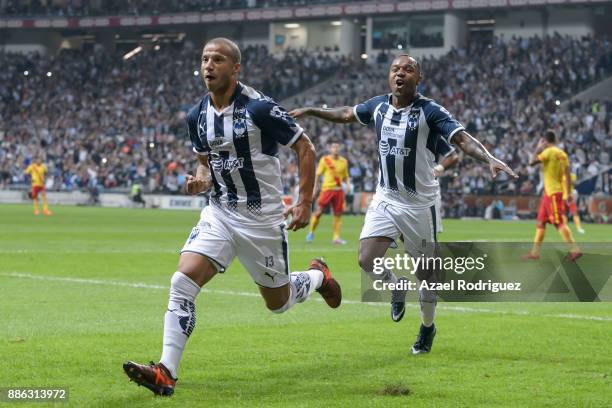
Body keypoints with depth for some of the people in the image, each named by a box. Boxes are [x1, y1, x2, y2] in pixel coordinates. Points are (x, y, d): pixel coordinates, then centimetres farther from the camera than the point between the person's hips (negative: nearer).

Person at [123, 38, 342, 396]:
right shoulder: (197, 117, 1)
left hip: (262, 219, -4)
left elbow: (305, 147, -8)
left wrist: (305, 202, -12)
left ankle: (318, 276, 45)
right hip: (220, 215, 4)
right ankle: (166, 373, -18)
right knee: (182, 283, -16)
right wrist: (200, 180, -5)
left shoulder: (258, 108, -17)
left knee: (278, 302, 11)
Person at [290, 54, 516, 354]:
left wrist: (489, 159, -41)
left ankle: (427, 328, 28)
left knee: (426, 272, 5)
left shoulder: (430, 111, -14)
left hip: (420, 203, -4)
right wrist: (310, 111, 25)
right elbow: (347, 114, 22)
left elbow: (462, 139, -24)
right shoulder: (378, 106, 2)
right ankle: (395, 288, 23)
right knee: (367, 260, -11)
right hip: (385, 200, 4)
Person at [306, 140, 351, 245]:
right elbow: (318, 175, 4)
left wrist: (348, 184, -1)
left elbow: (346, 177, 19)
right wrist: (314, 188, -2)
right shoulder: (325, 160, 1)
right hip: (327, 189, -3)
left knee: (338, 214, 0)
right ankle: (311, 232, 10)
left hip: (339, 190, 3)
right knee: (319, 211, -7)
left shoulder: (343, 161, 10)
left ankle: (336, 237, 5)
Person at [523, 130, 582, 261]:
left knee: (559, 223, -11)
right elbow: (567, 174, 8)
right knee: (540, 222, 11)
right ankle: (535, 252, 13)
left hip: (552, 192, -9)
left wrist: (537, 149, 0)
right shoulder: (562, 153, 11)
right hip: (548, 192, 9)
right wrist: (569, 193, 8)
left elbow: (532, 162, -14)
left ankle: (575, 250, -15)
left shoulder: (549, 151, -12)